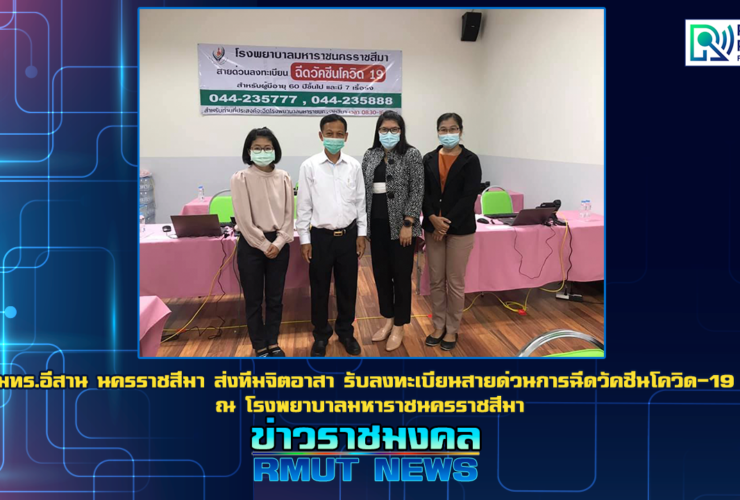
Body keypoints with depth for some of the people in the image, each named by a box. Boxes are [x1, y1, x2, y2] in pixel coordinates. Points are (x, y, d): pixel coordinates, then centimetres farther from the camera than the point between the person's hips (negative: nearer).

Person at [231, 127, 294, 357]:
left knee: (275, 298, 12)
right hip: (251, 245, -3)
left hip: (279, 245, 3)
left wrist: (278, 243, -8)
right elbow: (244, 219, -10)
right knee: (254, 300, 7)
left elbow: (288, 214, 2)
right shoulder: (240, 178, -7)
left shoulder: (284, 178, 2)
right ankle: (260, 347, 21)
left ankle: (273, 343, 27)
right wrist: (264, 245, -11)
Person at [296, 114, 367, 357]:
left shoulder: (354, 166, 1)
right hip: (321, 236, -1)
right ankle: (321, 335, 25)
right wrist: (304, 239, -4)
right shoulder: (309, 166, -5)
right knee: (319, 289, 9)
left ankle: (345, 331, 30)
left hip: (348, 235, 2)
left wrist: (362, 233, 4)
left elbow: (360, 202, 6)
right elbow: (304, 205, -2)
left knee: (347, 287, 12)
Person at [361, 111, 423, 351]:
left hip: (400, 225, -5)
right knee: (381, 273, 12)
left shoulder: (411, 155, -5)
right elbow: (364, 190, 11)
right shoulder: (370, 156, 8)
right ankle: (388, 319, 29)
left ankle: (399, 327, 17)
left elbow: (417, 191, -9)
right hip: (376, 224, 5)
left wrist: (408, 224, -14)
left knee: (401, 275, 4)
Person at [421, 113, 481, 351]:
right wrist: (433, 218, -14)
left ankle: (452, 329, 18)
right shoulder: (429, 159, 7)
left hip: (460, 228, -3)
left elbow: (469, 196, -11)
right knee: (436, 280, 9)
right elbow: (423, 192, 2)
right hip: (433, 227, 4)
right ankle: (439, 326, 24)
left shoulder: (470, 160, -4)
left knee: (455, 282, 3)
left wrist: (448, 224, -15)